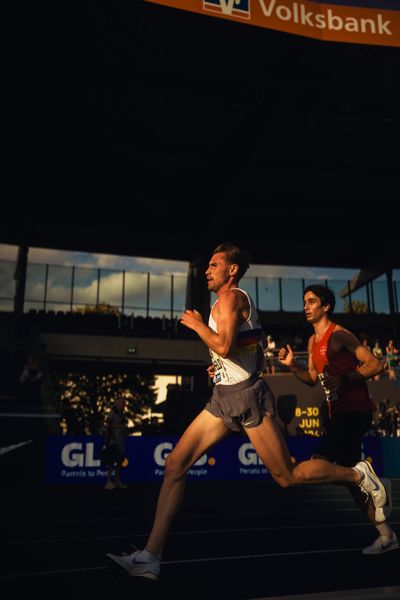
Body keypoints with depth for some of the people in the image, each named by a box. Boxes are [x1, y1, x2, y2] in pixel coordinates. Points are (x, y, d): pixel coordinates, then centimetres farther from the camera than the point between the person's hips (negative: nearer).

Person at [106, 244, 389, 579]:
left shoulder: (230, 298, -11)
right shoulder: (239, 301, 19)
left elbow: (223, 346, -27)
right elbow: (259, 342, 28)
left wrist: (196, 324, -11)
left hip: (247, 396, -10)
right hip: (224, 399, 10)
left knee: (287, 477, 0)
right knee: (175, 464, -1)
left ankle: (358, 475, 22)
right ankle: (150, 557, 1)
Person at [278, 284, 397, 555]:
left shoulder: (339, 335, -12)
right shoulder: (313, 341, 15)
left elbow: (376, 364, -16)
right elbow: (313, 378, 19)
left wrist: (345, 379, -26)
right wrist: (292, 365, 4)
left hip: (355, 411, -9)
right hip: (337, 413, 9)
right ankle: (386, 535, 25)